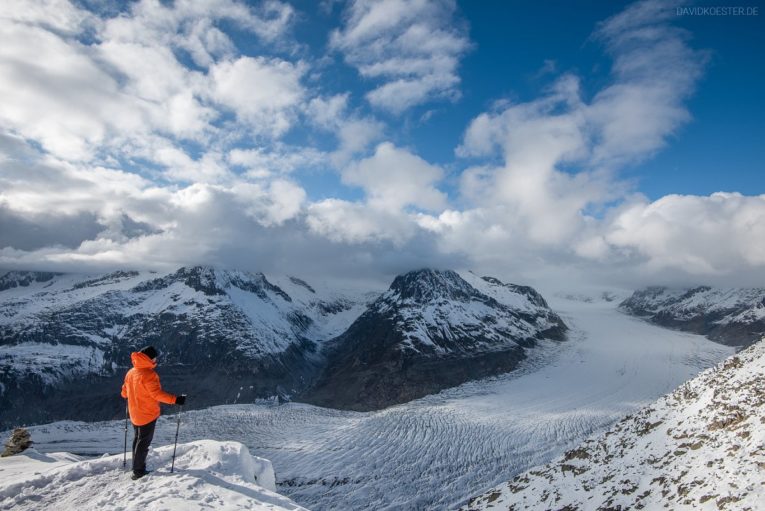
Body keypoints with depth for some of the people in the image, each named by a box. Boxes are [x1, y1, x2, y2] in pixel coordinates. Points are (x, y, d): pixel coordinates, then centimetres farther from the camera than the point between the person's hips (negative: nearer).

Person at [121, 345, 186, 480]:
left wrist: (130, 396, 36)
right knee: (144, 442, 2)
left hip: (135, 414, 8)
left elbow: (124, 392, 14)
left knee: (138, 439, 20)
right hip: (148, 414, -8)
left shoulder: (130, 373, 3)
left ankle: (137, 467, 30)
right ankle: (138, 471, 7)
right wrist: (175, 399, -27)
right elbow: (157, 393, -27)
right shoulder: (149, 374, -22)